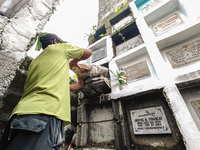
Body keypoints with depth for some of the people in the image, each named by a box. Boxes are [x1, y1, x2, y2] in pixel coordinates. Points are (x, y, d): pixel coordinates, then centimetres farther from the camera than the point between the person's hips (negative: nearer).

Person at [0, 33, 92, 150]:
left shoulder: (36, 61, 28)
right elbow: (88, 53, 20)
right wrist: (74, 61, 37)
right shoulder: (58, 48, 11)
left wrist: (77, 86, 40)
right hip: (45, 114, -8)